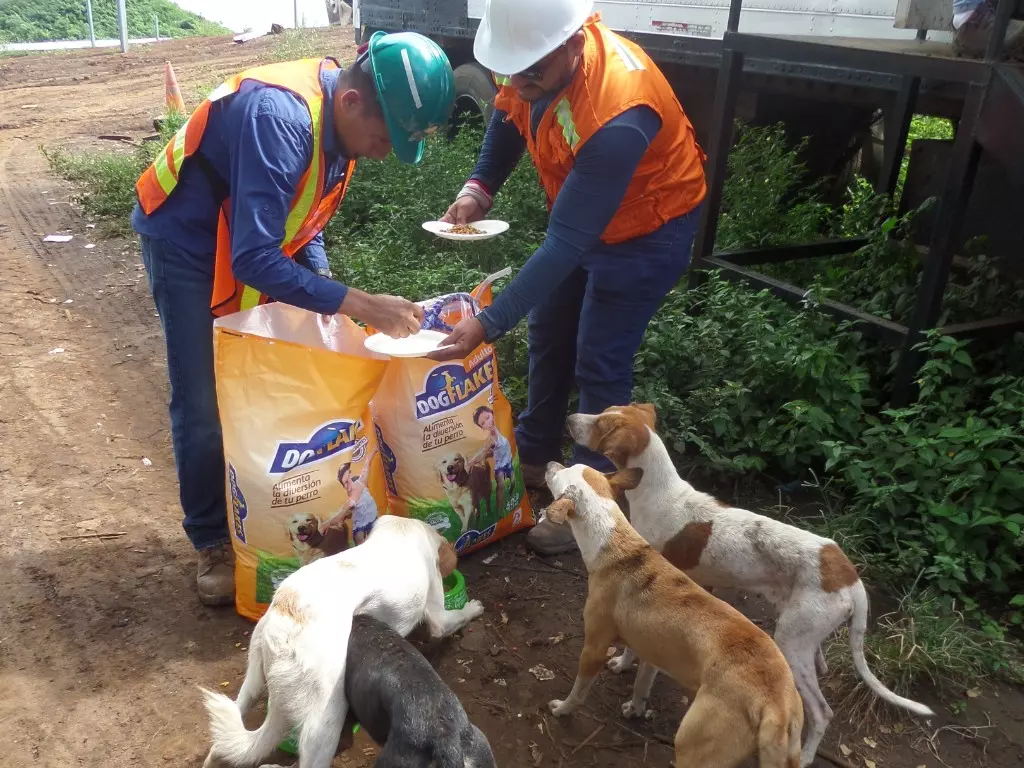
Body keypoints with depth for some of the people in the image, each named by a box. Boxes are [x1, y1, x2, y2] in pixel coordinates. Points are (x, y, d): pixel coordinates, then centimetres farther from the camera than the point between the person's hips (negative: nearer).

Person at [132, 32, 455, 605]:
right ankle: (214, 542, 13)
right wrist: (360, 304, -41)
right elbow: (254, 259, -41)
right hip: (188, 245, -7)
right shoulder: (281, 117, -36)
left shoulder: (340, 121, -9)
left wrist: (322, 284, -10)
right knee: (206, 404, -5)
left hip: (255, 246, 7)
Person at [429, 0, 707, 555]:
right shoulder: (535, 58, -19)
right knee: (547, 336, 15)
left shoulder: (616, 117, -41)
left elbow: (567, 244, -39)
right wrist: (480, 187, -12)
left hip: (647, 225, -8)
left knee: (599, 363, -5)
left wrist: (488, 324, -41)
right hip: (578, 210, 8)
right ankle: (533, 456, 35)